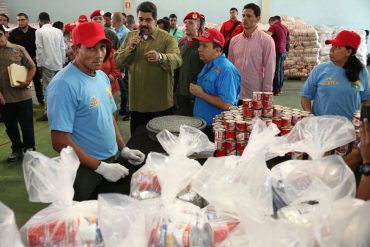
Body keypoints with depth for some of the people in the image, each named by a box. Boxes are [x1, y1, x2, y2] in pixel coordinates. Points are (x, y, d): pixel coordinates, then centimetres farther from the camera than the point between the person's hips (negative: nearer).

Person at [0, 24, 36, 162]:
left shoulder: (18, 49, -2)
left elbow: (32, 67, 2)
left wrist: (27, 82, -14)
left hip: (22, 96, -2)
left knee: (27, 125, 7)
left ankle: (29, 149, 25)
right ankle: (16, 149, 32)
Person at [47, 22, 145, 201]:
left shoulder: (102, 77, 4)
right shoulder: (64, 85, -21)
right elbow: (60, 142, -23)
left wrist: (123, 149, 6)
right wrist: (101, 167, -20)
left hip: (112, 161, 8)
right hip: (85, 172, -7)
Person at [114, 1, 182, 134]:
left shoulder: (167, 38, -6)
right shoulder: (130, 36, 7)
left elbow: (177, 60, -21)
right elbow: (118, 62, 3)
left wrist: (160, 57, -41)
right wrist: (130, 48, -15)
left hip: (161, 103, -3)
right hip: (136, 102, 3)